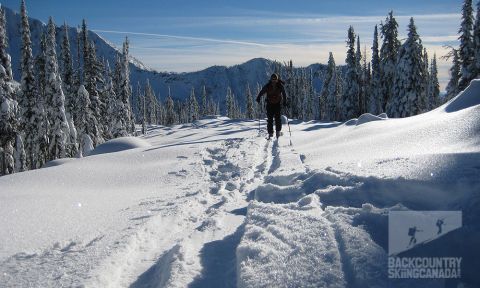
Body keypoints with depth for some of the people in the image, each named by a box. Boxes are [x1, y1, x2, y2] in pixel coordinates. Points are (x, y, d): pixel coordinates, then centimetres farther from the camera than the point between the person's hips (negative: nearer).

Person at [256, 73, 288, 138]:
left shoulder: (280, 86, -8)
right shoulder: (267, 86, -9)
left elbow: (284, 94, 2)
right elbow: (262, 92, -1)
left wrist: (285, 102, -8)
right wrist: (258, 98, -17)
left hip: (278, 104, 0)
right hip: (269, 104, 0)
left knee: (278, 118, -5)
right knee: (270, 119, -3)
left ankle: (278, 131, 10)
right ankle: (270, 133, 3)